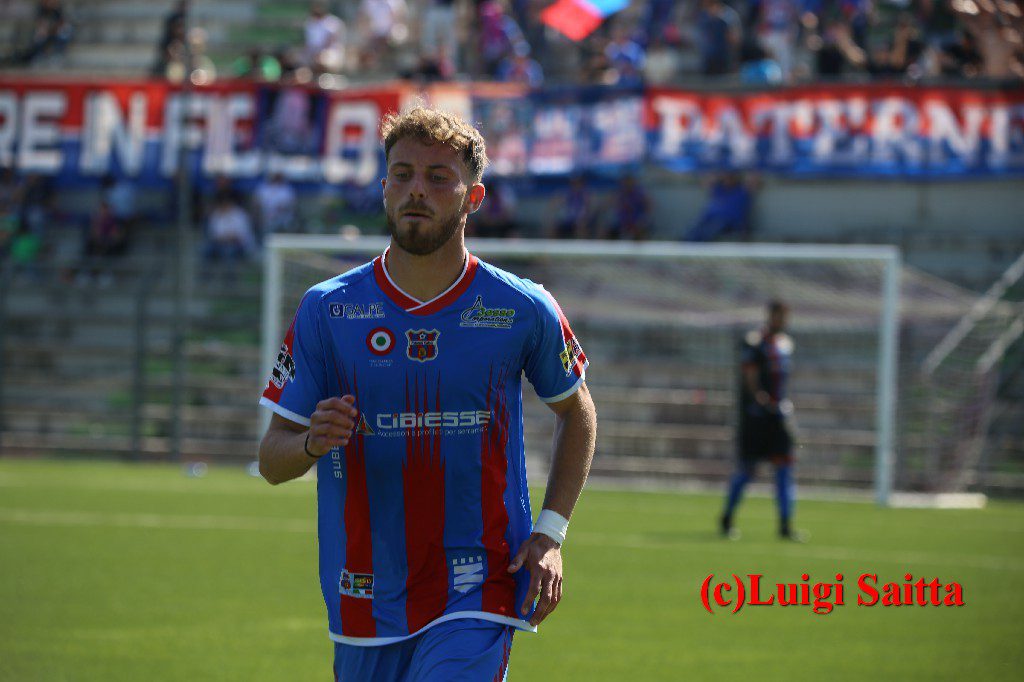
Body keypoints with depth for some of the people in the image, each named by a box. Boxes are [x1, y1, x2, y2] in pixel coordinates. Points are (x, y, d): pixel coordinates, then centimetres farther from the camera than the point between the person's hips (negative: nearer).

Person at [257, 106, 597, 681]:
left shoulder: (522, 310, -2)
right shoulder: (327, 310, -1)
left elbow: (576, 412, 15)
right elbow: (272, 461, 1)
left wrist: (550, 533, 4)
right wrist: (313, 442, -22)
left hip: (479, 596, -2)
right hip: (366, 603, 2)